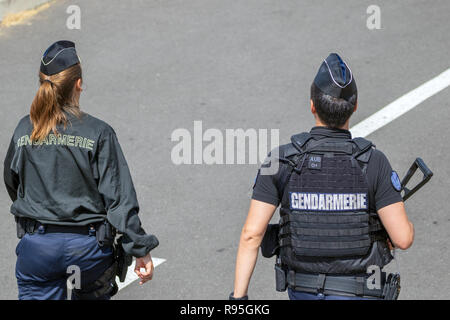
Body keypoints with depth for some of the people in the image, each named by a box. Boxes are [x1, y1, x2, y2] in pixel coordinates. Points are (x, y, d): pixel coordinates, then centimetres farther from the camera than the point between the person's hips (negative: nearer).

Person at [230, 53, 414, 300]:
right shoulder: (373, 163, -20)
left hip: (303, 291, 3)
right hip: (355, 298, -3)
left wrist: (238, 298, -12)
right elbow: (403, 238, -20)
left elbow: (251, 234, -17)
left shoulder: (281, 161, -15)